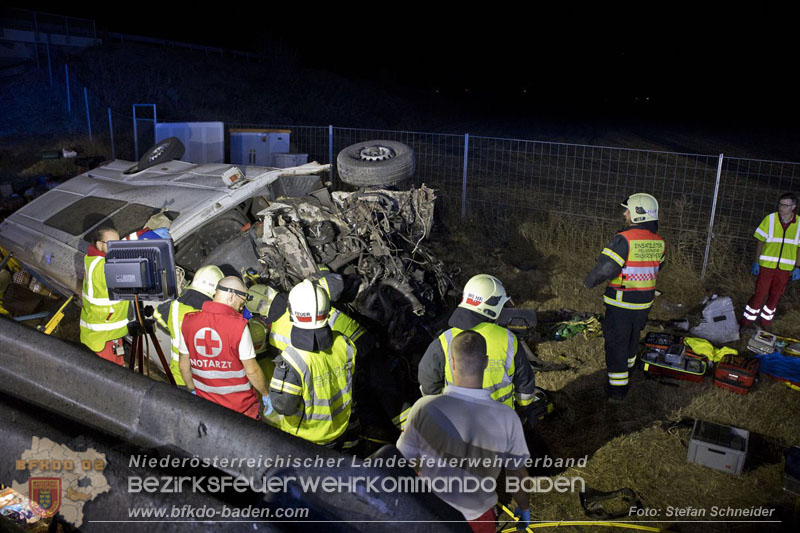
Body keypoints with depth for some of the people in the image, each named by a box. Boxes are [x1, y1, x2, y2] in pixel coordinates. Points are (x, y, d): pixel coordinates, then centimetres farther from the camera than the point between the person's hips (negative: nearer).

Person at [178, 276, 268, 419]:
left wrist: (192, 390, 20)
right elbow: (251, 371, -16)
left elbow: (184, 365, 4)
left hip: (205, 402, 4)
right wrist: (266, 395, 0)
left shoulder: (189, 321, -6)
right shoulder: (239, 326, -21)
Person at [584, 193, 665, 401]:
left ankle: (618, 388, 10)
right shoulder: (658, 242, 0)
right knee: (632, 338, 27)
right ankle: (628, 366, 49)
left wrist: (588, 282, -8)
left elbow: (604, 269, -25)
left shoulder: (624, 240, -23)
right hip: (645, 302, 7)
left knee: (616, 343, 4)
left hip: (621, 302, -7)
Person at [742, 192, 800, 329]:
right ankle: (746, 323, 8)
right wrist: (756, 262, -5)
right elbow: (761, 241, -2)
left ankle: (765, 324, 23)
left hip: (785, 268, 2)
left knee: (775, 296, 10)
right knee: (759, 294, -1)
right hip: (767, 265, -2)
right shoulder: (770, 219, -6)